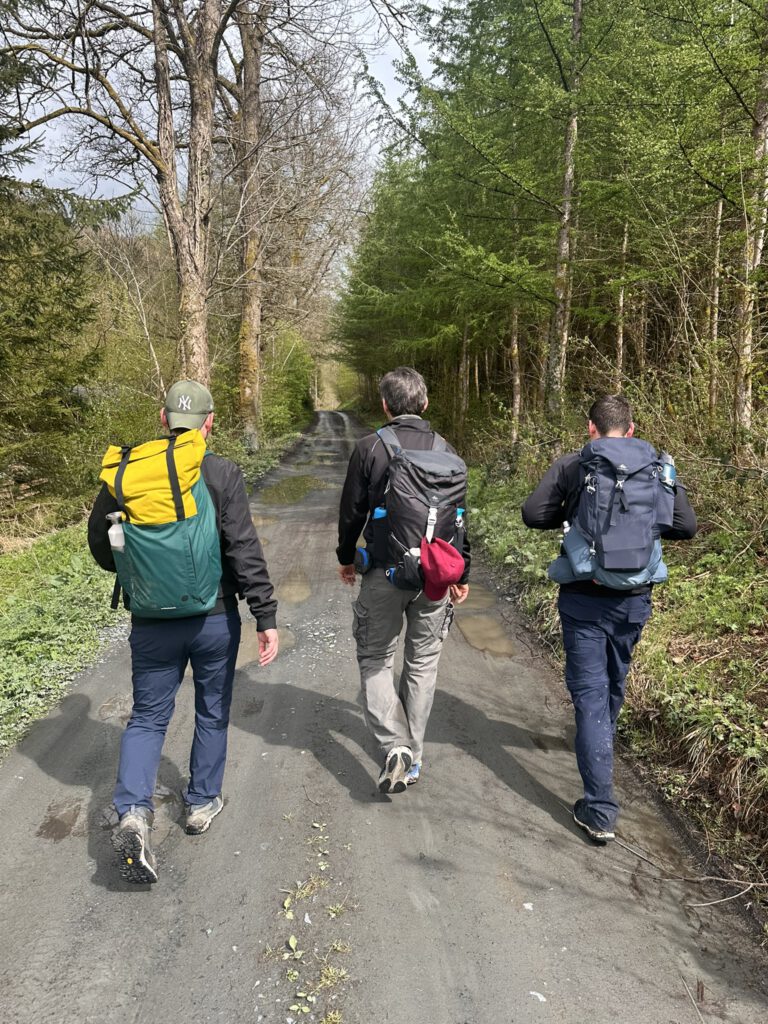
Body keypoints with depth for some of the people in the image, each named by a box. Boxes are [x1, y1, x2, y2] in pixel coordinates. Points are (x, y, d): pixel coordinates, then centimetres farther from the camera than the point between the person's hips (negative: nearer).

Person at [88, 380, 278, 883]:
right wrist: (267, 618, -11)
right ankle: (203, 803, 32)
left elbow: (100, 541, 4)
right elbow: (246, 550, -16)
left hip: (153, 623, 2)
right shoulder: (223, 474, -12)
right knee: (213, 712, 18)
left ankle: (134, 811, -3)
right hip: (215, 619, -1)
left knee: (148, 716, 14)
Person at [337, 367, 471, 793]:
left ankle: (395, 746, -4)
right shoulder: (445, 450, 1)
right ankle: (414, 754, 23)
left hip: (384, 572, -2)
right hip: (434, 574, 3)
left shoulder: (369, 448, -7)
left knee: (376, 659, 12)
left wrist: (346, 557, 15)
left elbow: (353, 510, -2)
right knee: (423, 662, 15)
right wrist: (463, 573, 13)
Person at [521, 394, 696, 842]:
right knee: (615, 682, 26)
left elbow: (533, 513, -11)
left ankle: (600, 811, -1)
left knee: (590, 692, 1)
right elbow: (686, 526, -2)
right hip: (634, 599, 3)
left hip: (583, 599, -3)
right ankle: (602, 744, 53)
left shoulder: (571, 466, -7)